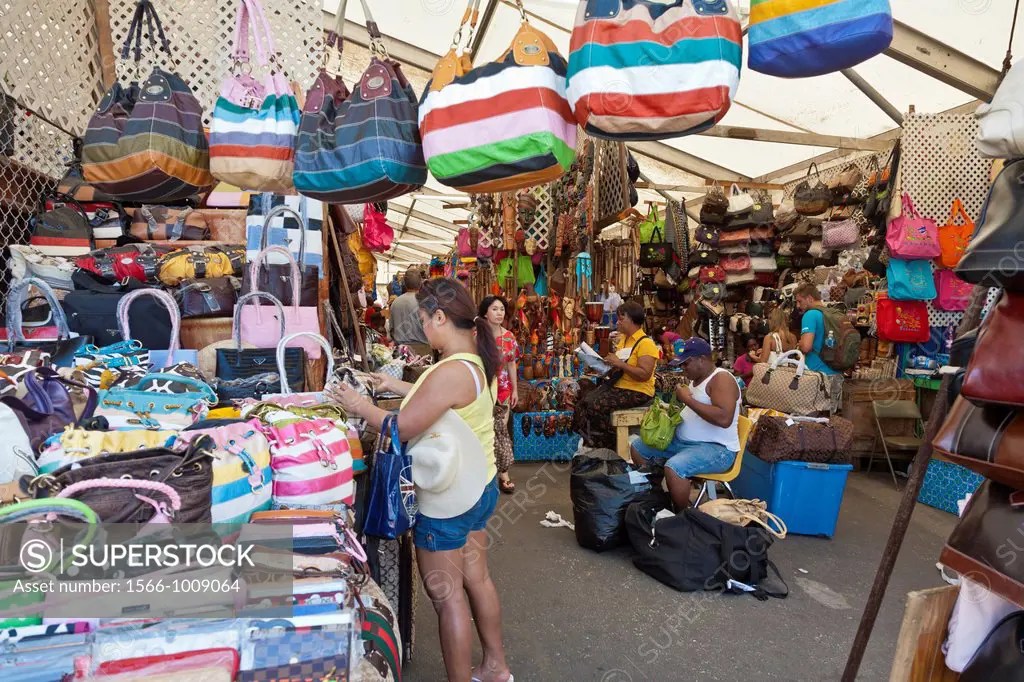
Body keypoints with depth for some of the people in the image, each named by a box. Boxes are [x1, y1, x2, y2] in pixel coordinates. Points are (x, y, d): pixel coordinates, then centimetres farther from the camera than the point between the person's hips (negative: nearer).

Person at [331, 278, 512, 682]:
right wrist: (394, 386, 19)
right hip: (479, 488, 10)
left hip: (446, 501, -10)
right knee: (476, 578, 22)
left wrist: (359, 406, -9)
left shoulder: (451, 371, -28)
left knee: (446, 595, 7)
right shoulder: (476, 360, 2)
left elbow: (402, 428, -25)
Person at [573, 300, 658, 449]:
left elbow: (645, 375, -24)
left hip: (638, 392, -9)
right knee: (586, 399, -11)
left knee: (597, 405, -24)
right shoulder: (623, 339, 12)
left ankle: (607, 446, -6)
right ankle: (591, 443, -5)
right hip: (618, 385, 9)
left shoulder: (646, 343, -15)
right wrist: (608, 364, 4)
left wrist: (619, 364, -25)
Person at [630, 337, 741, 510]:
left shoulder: (721, 379, -17)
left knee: (673, 468, -36)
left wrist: (688, 399, -26)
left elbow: (724, 419, -32)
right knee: (637, 446, 11)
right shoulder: (696, 378, 12)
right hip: (683, 440, 10)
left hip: (716, 448, -10)